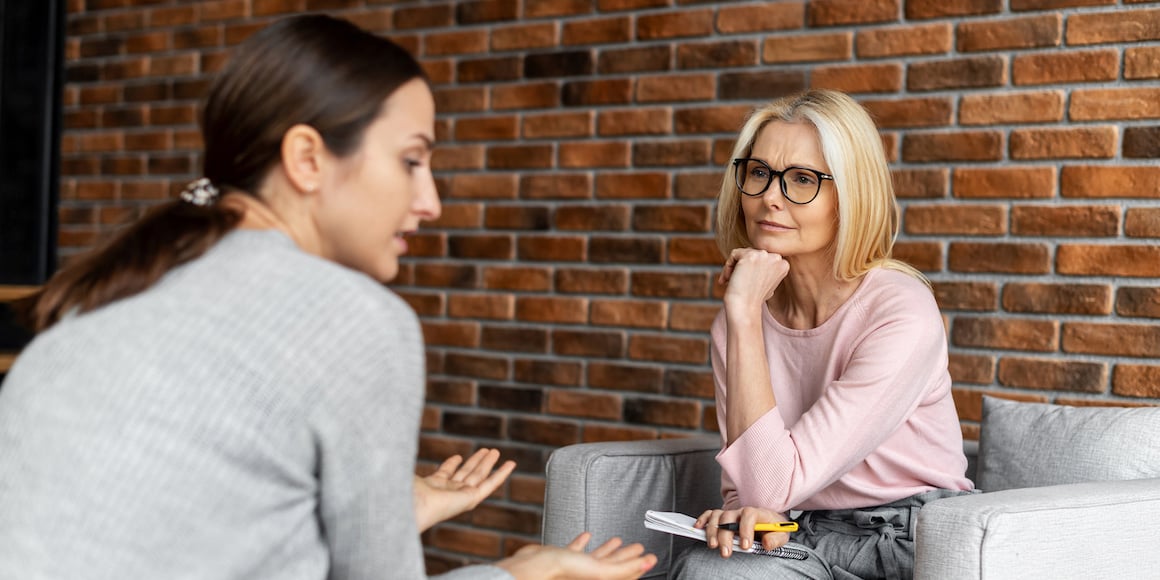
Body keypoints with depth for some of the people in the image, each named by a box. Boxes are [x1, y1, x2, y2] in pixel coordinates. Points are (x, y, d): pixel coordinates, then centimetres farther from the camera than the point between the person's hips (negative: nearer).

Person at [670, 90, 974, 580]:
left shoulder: (902, 313, -18)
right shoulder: (738, 320, 1)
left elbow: (773, 483, -22)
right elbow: (747, 488, 6)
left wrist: (746, 314, -21)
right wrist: (754, 514, -19)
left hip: (913, 539, -3)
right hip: (806, 537, 3)